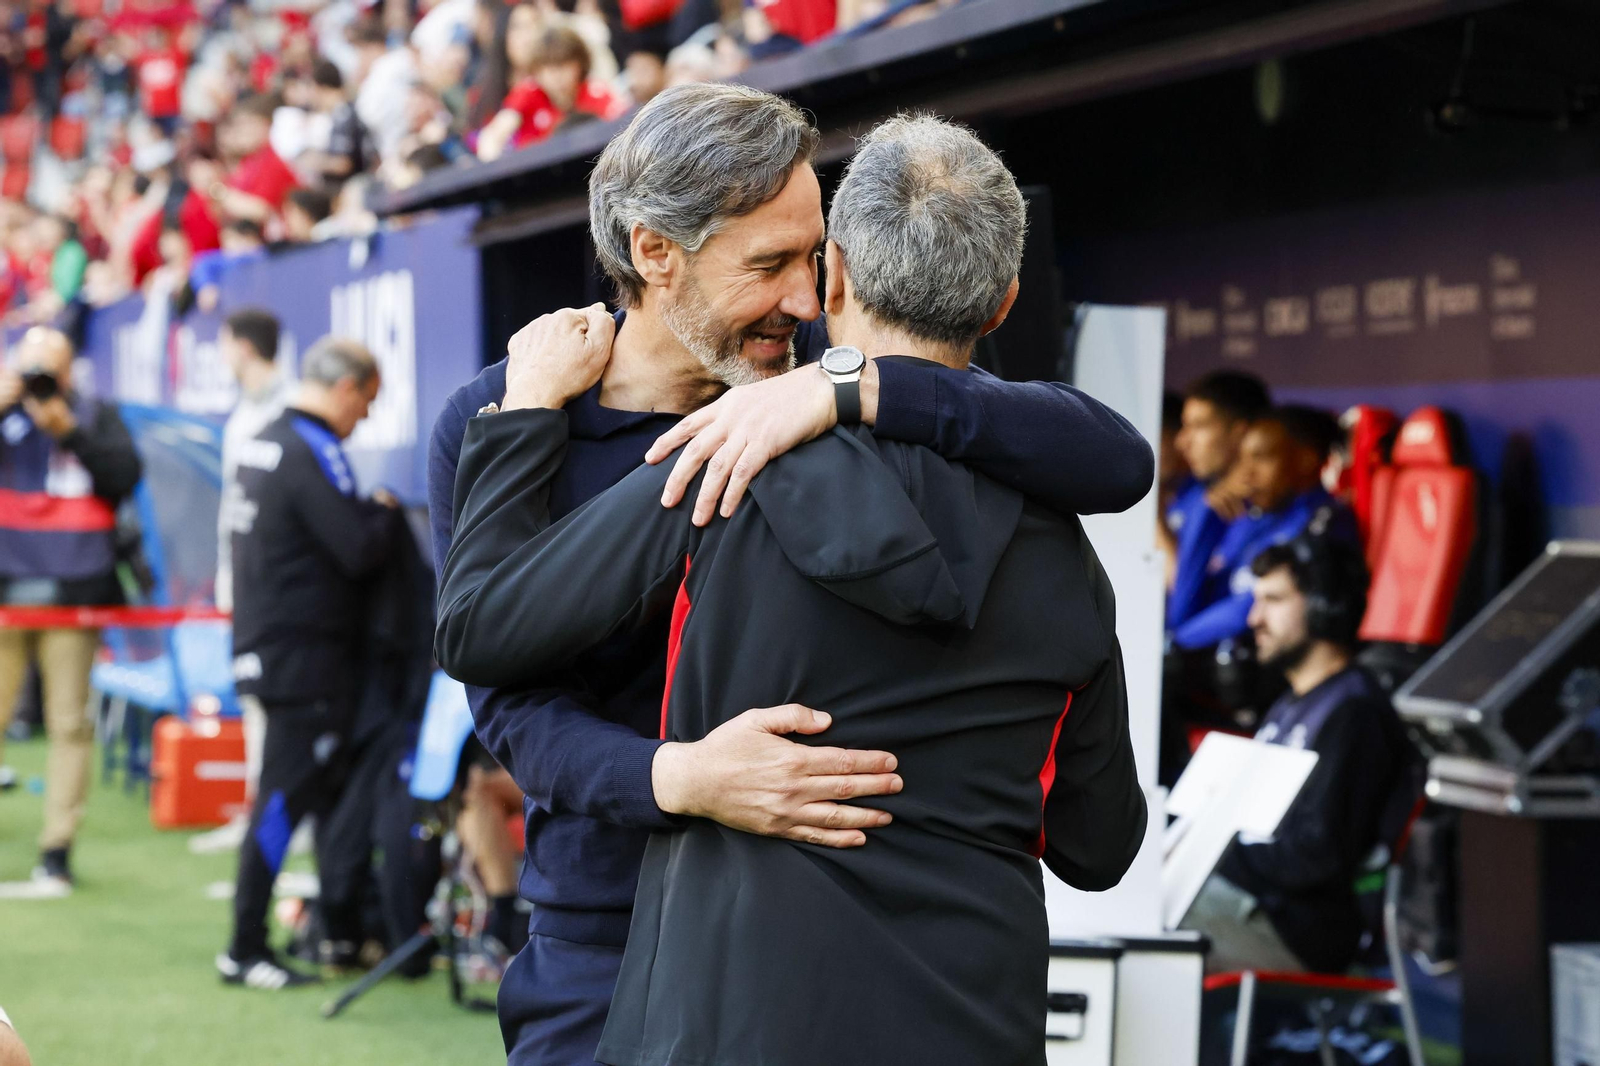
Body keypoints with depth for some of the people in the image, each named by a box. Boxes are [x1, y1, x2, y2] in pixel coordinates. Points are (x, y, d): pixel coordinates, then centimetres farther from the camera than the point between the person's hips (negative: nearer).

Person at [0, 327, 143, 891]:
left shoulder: (96, 416, 11)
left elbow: (125, 476, -3)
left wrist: (69, 430, -9)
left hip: (74, 590, 0)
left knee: (70, 723, 0)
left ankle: (57, 848, 6)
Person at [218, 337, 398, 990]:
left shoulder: (263, 445, 13)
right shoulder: (313, 454, -17)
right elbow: (361, 552, -23)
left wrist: (365, 516, 15)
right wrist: (383, 513, -2)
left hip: (268, 648, 10)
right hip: (306, 659, -10)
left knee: (328, 789, 16)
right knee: (284, 799, -6)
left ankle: (340, 927, 22)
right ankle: (245, 951, -3)